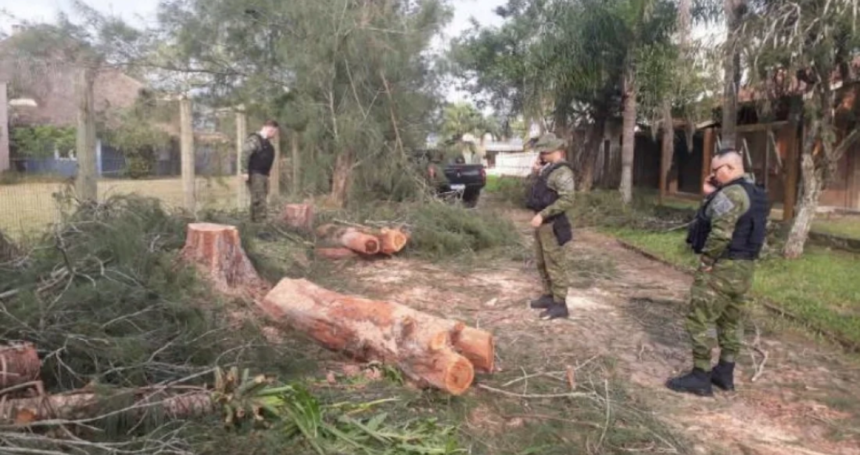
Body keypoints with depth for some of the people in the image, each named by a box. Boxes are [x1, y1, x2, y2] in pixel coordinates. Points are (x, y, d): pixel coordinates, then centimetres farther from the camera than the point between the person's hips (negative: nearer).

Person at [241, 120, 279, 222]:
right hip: (255, 174, -10)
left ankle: (255, 220, 22)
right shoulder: (254, 139, -13)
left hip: (263, 174, 10)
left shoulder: (266, 142, 16)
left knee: (262, 198, 13)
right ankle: (260, 220, -10)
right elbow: (245, 154, -19)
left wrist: (267, 173, 18)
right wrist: (245, 172, -23)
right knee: (258, 199, -11)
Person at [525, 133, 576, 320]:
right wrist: (538, 173, 10)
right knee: (542, 262, 17)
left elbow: (567, 200, -27)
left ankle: (560, 304, 4)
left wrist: (542, 215, -27)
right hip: (543, 223, 10)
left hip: (553, 225, -10)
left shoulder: (562, 172, -17)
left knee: (555, 264, -4)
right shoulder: (549, 168, 13)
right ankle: (549, 296, 29)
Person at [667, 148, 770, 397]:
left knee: (699, 320, -2)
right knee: (730, 321, 17)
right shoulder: (755, 194, 13)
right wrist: (711, 197, 9)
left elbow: (720, 234, -28)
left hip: (721, 267, -10)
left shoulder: (730, 193, -19)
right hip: (744, 268, 10)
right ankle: (725, 373, 26)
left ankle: (700, 377, 2)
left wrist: (705, 261, -17)